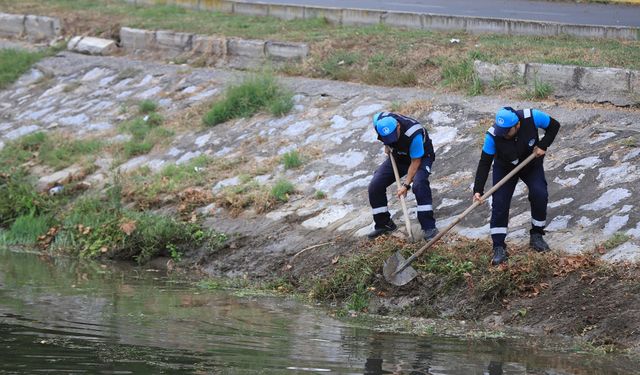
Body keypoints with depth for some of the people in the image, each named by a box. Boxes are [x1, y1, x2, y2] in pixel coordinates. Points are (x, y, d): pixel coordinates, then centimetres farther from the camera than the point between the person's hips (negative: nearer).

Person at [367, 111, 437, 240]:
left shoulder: (414, 133, -40)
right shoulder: (378, 120, -25)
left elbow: (416, 161, -28)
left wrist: (406, 185, -29)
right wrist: (386, 146, 1)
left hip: (421, 156, -6)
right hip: (397, 156, 6)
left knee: (419, 184, -33)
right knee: (374, 186, -4)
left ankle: (429, 227, -26)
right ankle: (383, 224, 14)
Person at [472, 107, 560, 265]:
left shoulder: (532, 117, -33)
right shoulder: (493, 135, -33)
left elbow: (554, 125, -14)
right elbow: (484, 163, -26)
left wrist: (543, 146, -24)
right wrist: (478, 190, -33)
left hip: (532, 165, 1)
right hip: (505, 168, -1)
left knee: (540, 194, -17)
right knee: (499, 204, -13)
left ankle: (536, 236, 5)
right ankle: (499, 248, -5)